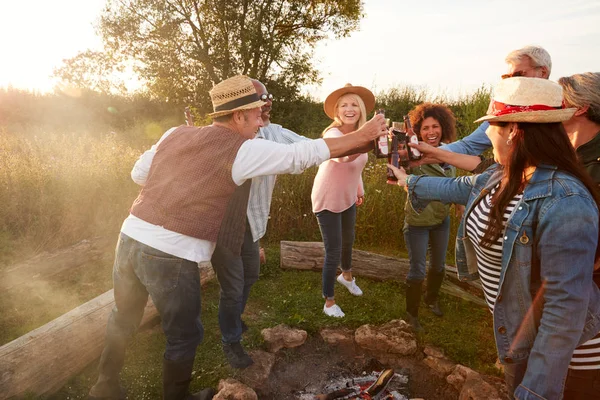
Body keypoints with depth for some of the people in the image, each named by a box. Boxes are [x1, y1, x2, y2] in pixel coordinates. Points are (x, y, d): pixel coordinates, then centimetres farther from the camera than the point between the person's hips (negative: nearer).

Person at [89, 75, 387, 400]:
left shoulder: (174, 134, 10)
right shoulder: (242, 150, -9)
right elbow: (305, 154, -9)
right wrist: (362, 136, 0)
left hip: (131, 237, 7)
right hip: (171, 255, -7)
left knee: (123, 319, 27)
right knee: (184, 337, 16)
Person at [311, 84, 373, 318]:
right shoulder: (333, 134, -28)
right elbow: (341, 157, -53)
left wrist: (359, 189, 16)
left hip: (348, 198, 7)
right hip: (327, 201, -7)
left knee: (348, 241, 26)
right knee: (333, 251, -3)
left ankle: (346, 276, 56)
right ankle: (329, 301, 19)